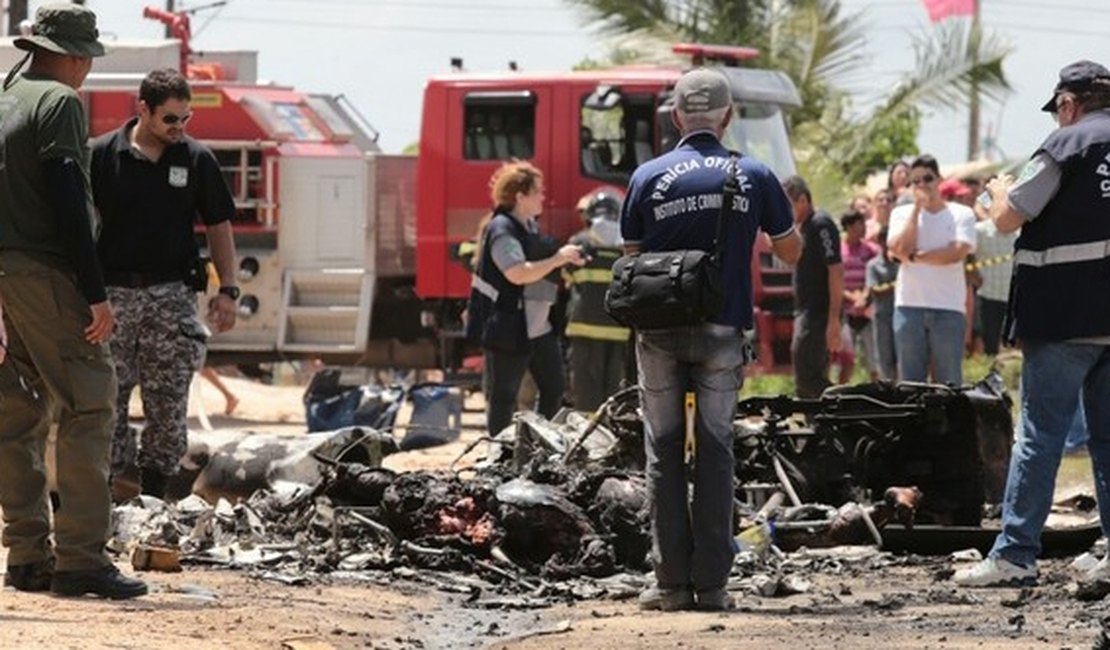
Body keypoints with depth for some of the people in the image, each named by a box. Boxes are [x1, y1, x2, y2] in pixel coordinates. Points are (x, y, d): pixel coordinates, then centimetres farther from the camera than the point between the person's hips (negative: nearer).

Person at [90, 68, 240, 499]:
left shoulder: (196, 159, 4)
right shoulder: (102, 155, 0)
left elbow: (219, 227, 11)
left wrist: (227, 290, 4)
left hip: (171, 293, 1)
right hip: (113, 292, -1)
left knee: (168, 400, 0)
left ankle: (154, 492, 7)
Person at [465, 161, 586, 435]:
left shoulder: (530, 226, 12)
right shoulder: (501, 230, -18)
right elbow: (518, 273, -30)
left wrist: (568, 260, 10)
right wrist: (558, 259, -24)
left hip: (538, 327, 10)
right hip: (508, 328, -10)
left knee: (554, 389, 11)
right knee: (503, 396, -1)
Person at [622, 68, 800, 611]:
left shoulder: (648, 177, -1)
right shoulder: (754, 177, 0)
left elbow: (631, 260, 4)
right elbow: (790, 251, 12)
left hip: (660, 331, 0)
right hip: (723, 329, 0)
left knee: (664, 452, 5)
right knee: (715, 451, 5)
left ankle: (672, 581, 1)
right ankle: (711, 582, 2)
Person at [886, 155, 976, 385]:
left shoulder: (961, 214, 5)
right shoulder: (902, 213, 12)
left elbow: (957, 253, -10)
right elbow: (900, 249, -6)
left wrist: (916, 257, -5)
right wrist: (917, 207, -3)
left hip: (949, 308, -2)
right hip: (909, 306, 2)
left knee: (948, 381, -2)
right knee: (910, 381, 3)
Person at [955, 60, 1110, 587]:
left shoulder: (1067, 145, -8)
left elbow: (1007, 218, -8)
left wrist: (1000, 190, 13)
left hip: (1063, 316, -6)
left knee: (1040, 433, -5)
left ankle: (1015, 554, -6)